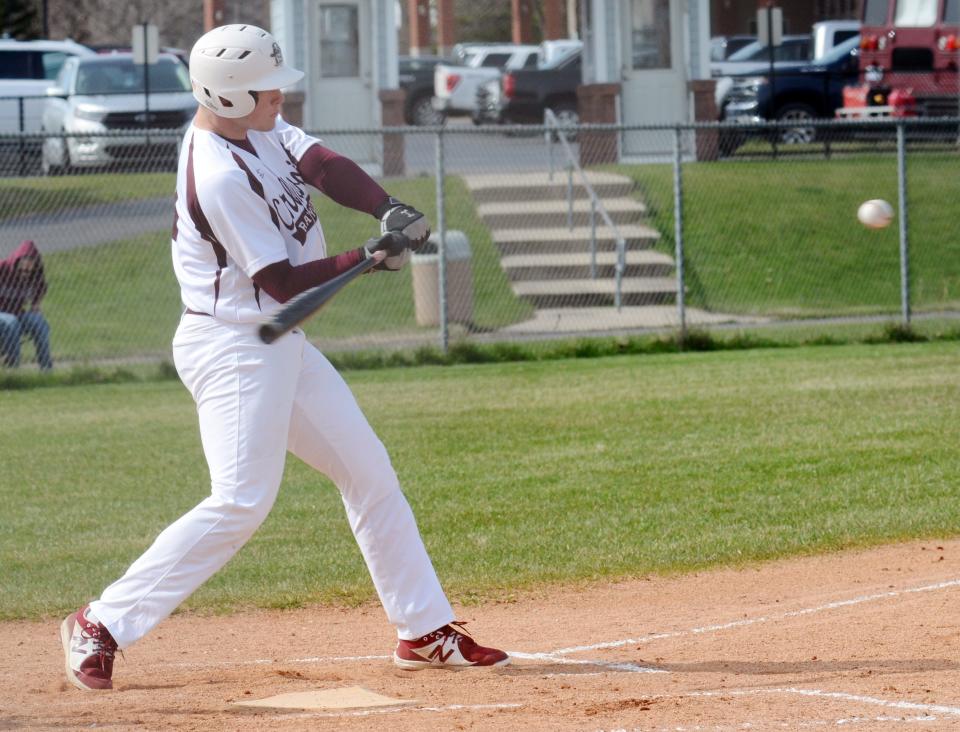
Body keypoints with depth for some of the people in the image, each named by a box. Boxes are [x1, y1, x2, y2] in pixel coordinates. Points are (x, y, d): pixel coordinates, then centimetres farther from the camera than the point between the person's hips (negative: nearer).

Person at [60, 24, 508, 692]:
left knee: (370, 473, 12)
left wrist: (391, 210, -22)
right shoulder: (219, 176, -24)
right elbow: (285, 282, -20)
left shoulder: (256, 125, 3)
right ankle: (103, 624, -10)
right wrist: (371, 258, -21)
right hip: (232, 349, -10)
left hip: (281, 344, 10)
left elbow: (325, 167, -5)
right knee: (242, 502, -17)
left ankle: (424, 630, 19)